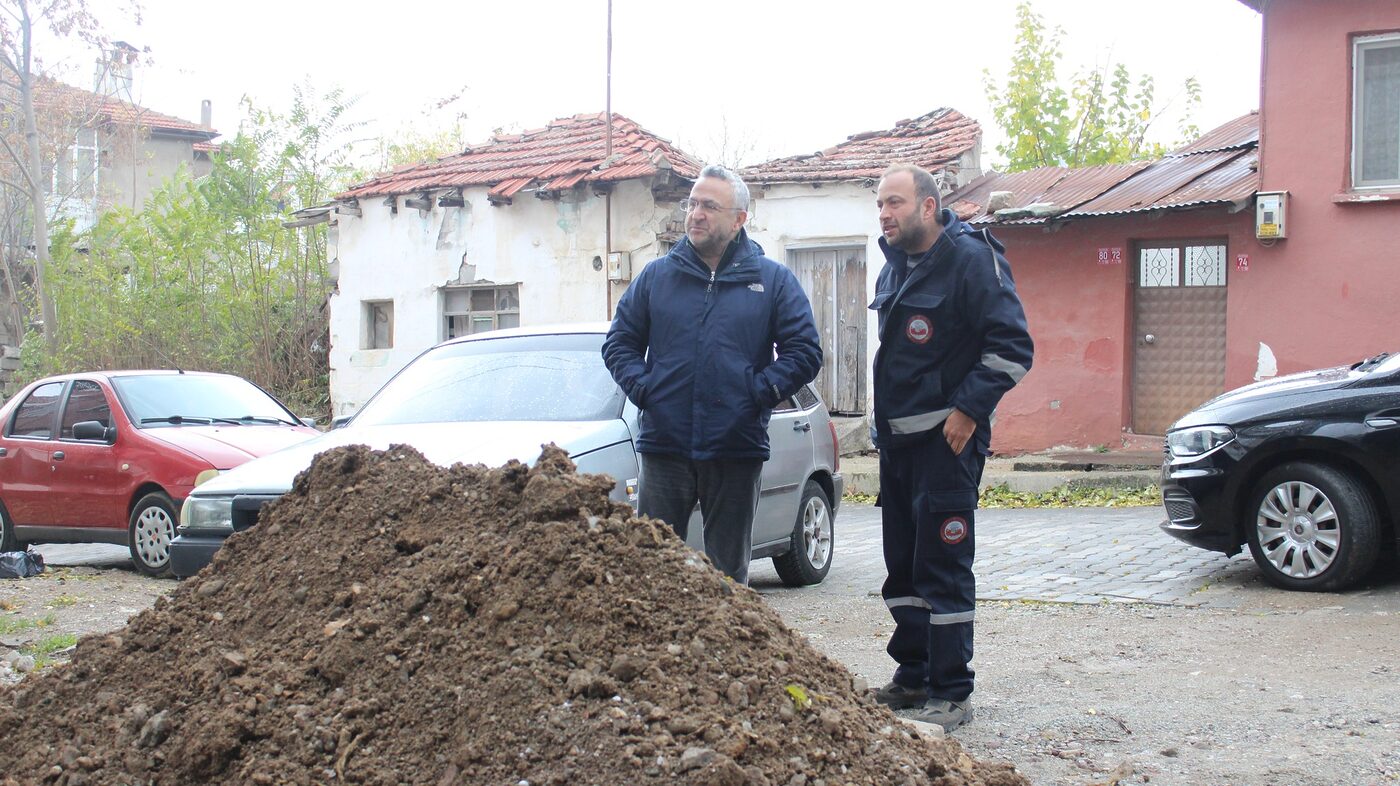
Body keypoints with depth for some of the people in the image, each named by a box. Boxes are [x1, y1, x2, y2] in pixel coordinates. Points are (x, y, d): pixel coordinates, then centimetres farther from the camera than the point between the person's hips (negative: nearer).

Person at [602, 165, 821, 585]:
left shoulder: (773, 280, 5)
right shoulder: (657, 276, 9)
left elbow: (805, 350, 2)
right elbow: (619, 343, 13)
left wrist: (761, 392, -8)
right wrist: (642, 387, -3)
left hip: (737, 451, -1)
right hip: (665, 447, 1)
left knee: (729, 572, 9)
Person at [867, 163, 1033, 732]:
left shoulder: (970, 259, -12)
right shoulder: (895, 267, 14)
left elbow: (1013, 347, -16)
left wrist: (968, 408, -19)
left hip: (947, 439, -9)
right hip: (896, 439, 9)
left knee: (943, 569, -5)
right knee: (903, 566, 14)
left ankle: (951, 694, 3)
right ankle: (913, 677, 25)